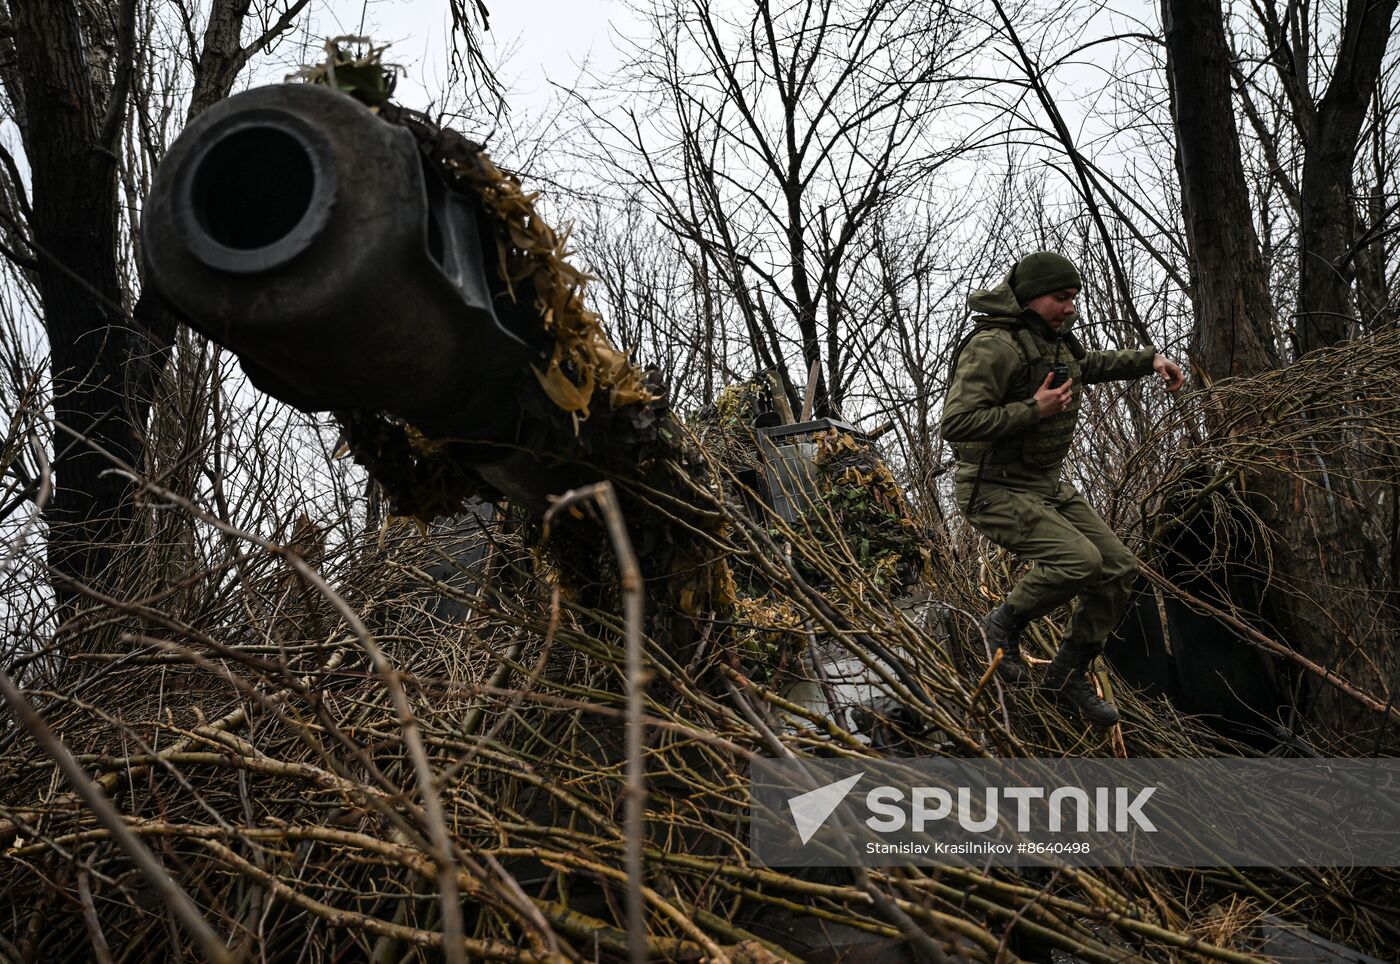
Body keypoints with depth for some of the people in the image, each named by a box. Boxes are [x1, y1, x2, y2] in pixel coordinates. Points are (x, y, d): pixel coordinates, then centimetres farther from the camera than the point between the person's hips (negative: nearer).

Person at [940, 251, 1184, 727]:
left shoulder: (1055, 341, 11)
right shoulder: (993, 346, -19)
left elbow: (1093, 365, 34)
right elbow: (957, 423, -27)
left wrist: (1151, 358, 19)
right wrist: (1034, 409, -25)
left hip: (1049, 486, 9)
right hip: (996, 491, -9)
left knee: (1119, 568, 4)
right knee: (1079, 560, -28)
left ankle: (1069, 673, 19)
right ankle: (1005, 623, 0)